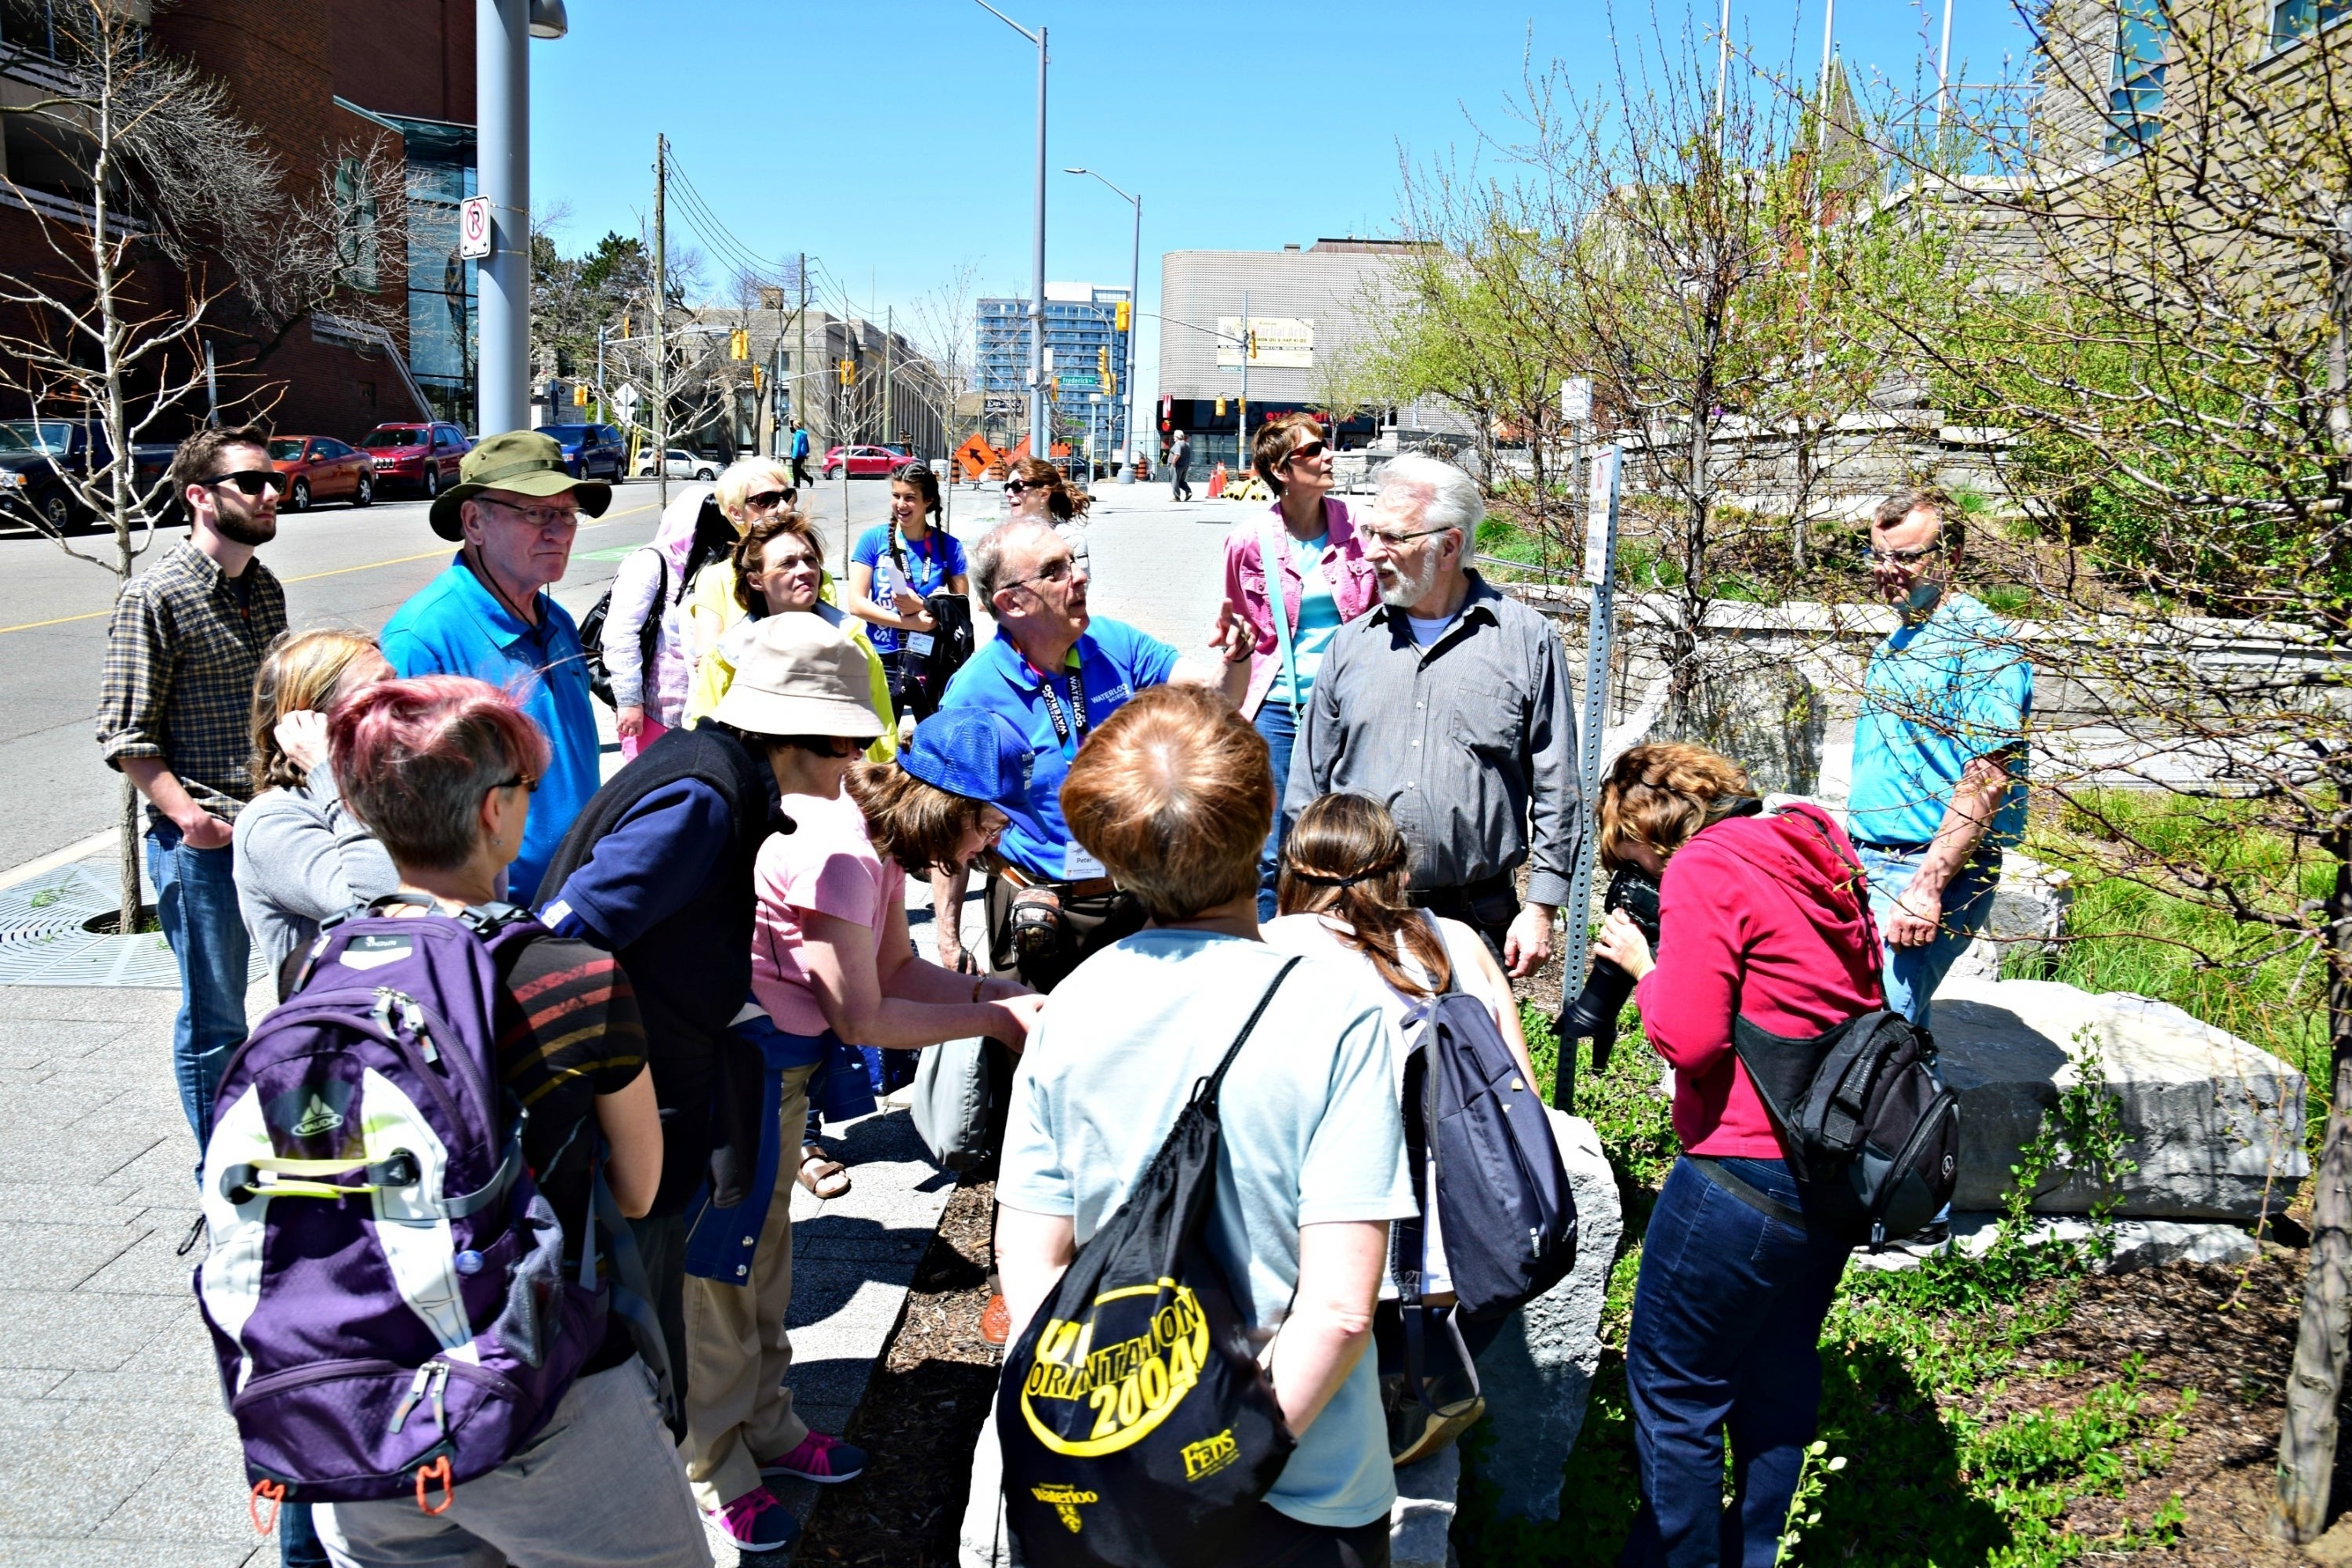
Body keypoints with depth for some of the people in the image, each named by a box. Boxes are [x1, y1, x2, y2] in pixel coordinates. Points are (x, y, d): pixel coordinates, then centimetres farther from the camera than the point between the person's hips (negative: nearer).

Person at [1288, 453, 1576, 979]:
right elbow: (1309, 785, 13)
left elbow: (1554, 790, 1)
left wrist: (1541, 909, -4)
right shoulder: (1351, 644, 9)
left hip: (1477, 916, -2)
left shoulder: (1527, 639, 1)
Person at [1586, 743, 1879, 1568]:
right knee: (1779, 1371, 22)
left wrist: (1643, 965, -1)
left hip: (1750, 1172, -9)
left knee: (1672, 1384, 5)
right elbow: (1864, 1002, 16)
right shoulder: (1816, 855, 11)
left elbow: (1690, 1039, -19)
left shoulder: (1702, 867, -13)